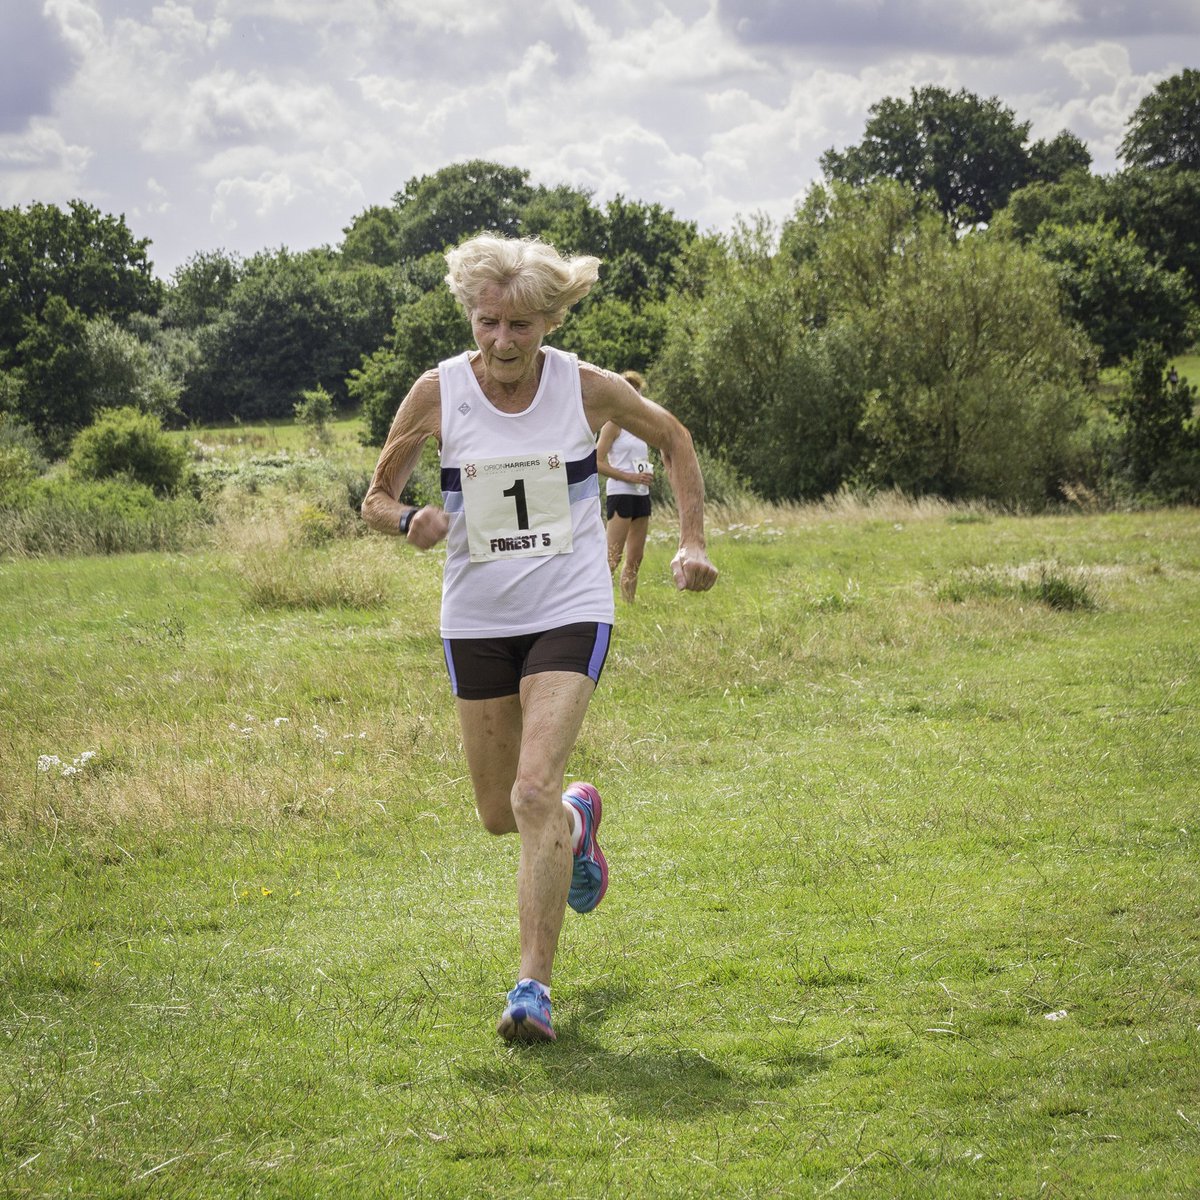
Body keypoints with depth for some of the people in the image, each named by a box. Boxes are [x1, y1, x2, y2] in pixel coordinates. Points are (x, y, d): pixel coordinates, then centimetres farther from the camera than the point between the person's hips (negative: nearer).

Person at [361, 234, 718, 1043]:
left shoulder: (586, 389, -6)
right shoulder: (439, 393, -6)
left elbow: (673, 439, 13)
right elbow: (377, 497, 4)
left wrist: (693, 541, 4)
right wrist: (409, 521, -19)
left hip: (570, 613, -3)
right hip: (477, 620, 3)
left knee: (534, 793, -19)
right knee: (500, 814, 11)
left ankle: (535, 986, -14)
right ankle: (578, 819, 48)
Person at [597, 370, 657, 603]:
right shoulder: (614, 424, -6)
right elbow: (598, 462, -13)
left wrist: (648, 473, 3)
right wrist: (630, 477, -19)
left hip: (641, 494, 8)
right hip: (620, 493, -8)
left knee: (636, 558, 9)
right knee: (613, 556, -13)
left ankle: (630, 604, 14)